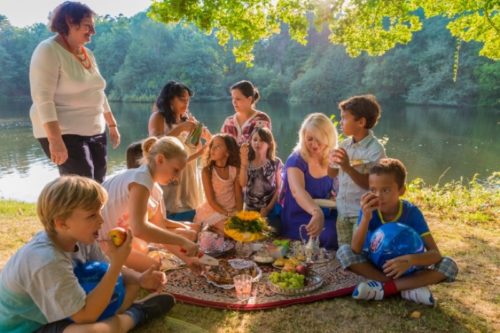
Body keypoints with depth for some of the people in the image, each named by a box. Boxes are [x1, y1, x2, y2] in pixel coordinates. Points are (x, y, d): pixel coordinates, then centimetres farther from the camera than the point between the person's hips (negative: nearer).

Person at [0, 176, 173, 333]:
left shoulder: (80, 238, -12)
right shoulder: (48, 262, -35)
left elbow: (105, 270, 3)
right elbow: (86, 316, -31)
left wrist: (140, 279, -18)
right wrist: (117, 263, -35)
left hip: (61, 314, 8)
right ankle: (134, 314, -9)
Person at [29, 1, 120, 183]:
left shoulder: (87, 54, 13)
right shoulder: (48, 51, -10)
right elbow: (42, 98, -20)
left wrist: (112, 125, 21)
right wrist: (55, 139, -28)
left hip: (95, 132, 8)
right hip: (64, 134, -8)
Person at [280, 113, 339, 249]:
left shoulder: (330, 162, 1)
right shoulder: (296, 160, -15)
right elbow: (297, 191, -35)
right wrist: (317, 212, -54)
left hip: (326, 219, 6)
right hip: (299, 223, -5)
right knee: (333, 236, -28)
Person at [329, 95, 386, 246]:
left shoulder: (375, 149, -15)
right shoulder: (344, 145, 2)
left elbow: (370, 184, -19)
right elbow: (332, 174, 12)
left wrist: (347, 167, -28)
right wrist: (333, 161, -9)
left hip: (363, 213, -6)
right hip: (342, 211, 6)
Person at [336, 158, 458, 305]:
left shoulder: (411, 212, -18)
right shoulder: (369, 209, -19)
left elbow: (435, 254, -24)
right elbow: (355, 250, -29)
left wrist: (410, 260, -45)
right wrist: (366, 218, -43)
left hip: (404, 267, 0)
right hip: (374, 264, 0)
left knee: (449, 265, -22)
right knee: (344, 251, -27)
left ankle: (385, 288, -25)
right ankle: (408, 287, -24)